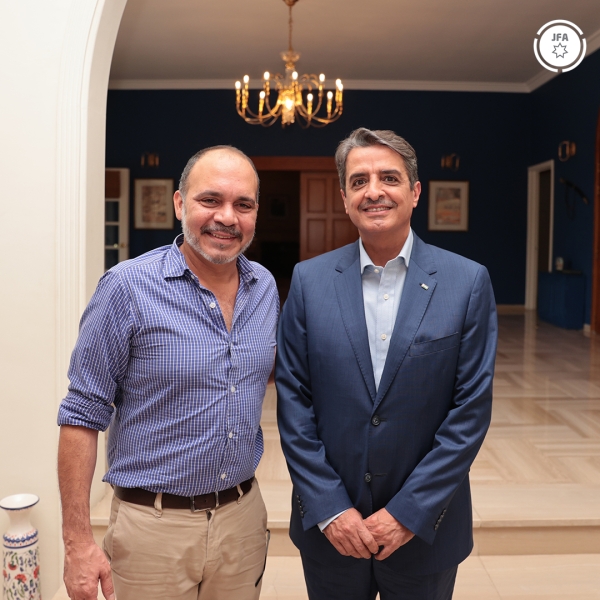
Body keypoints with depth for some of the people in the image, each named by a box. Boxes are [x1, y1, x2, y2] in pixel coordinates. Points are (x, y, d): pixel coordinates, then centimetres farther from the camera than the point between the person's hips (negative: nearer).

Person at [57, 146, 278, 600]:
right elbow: (83, 415, -11)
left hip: (244, 515, 5)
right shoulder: (128, 287, -14)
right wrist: (78, 542, -12)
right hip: (154, 526, -4)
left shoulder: (265, 287, 0)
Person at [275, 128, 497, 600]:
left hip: (424, 530, -1)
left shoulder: (468, 283, -8)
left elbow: (471, 409, -8)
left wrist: (409, 511, -11)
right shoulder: (310, 280, -4)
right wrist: (330, 508, -9)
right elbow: (293, 401, -4)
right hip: (329, 526, 1)